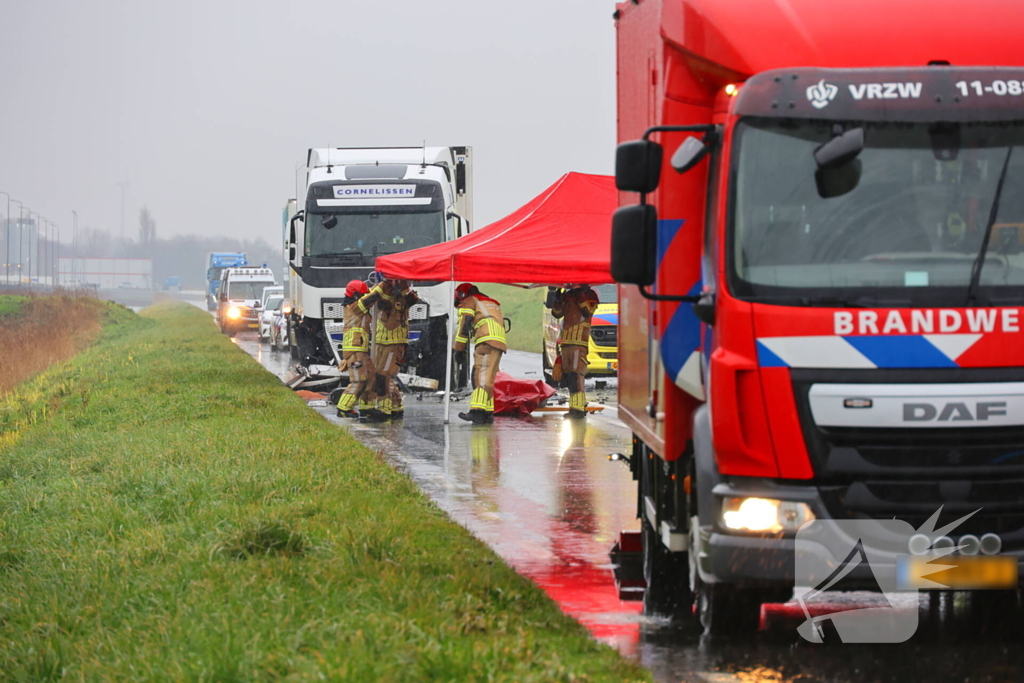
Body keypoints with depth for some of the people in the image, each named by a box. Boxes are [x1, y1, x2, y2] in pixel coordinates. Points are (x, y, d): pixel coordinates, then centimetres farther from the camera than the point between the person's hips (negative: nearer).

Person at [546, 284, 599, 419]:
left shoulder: (590, 295, 1)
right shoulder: (567, 295, 18)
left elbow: (588, 312, -13)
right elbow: (557, 313, 14)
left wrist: (581, 298, -18)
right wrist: (556, 298, 0)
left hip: (579, 342, -8)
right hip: (566, 341, 8)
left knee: (576, 374, -17)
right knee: (568, 375, 8)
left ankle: (578, 409, -23)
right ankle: (579, 406, 16)